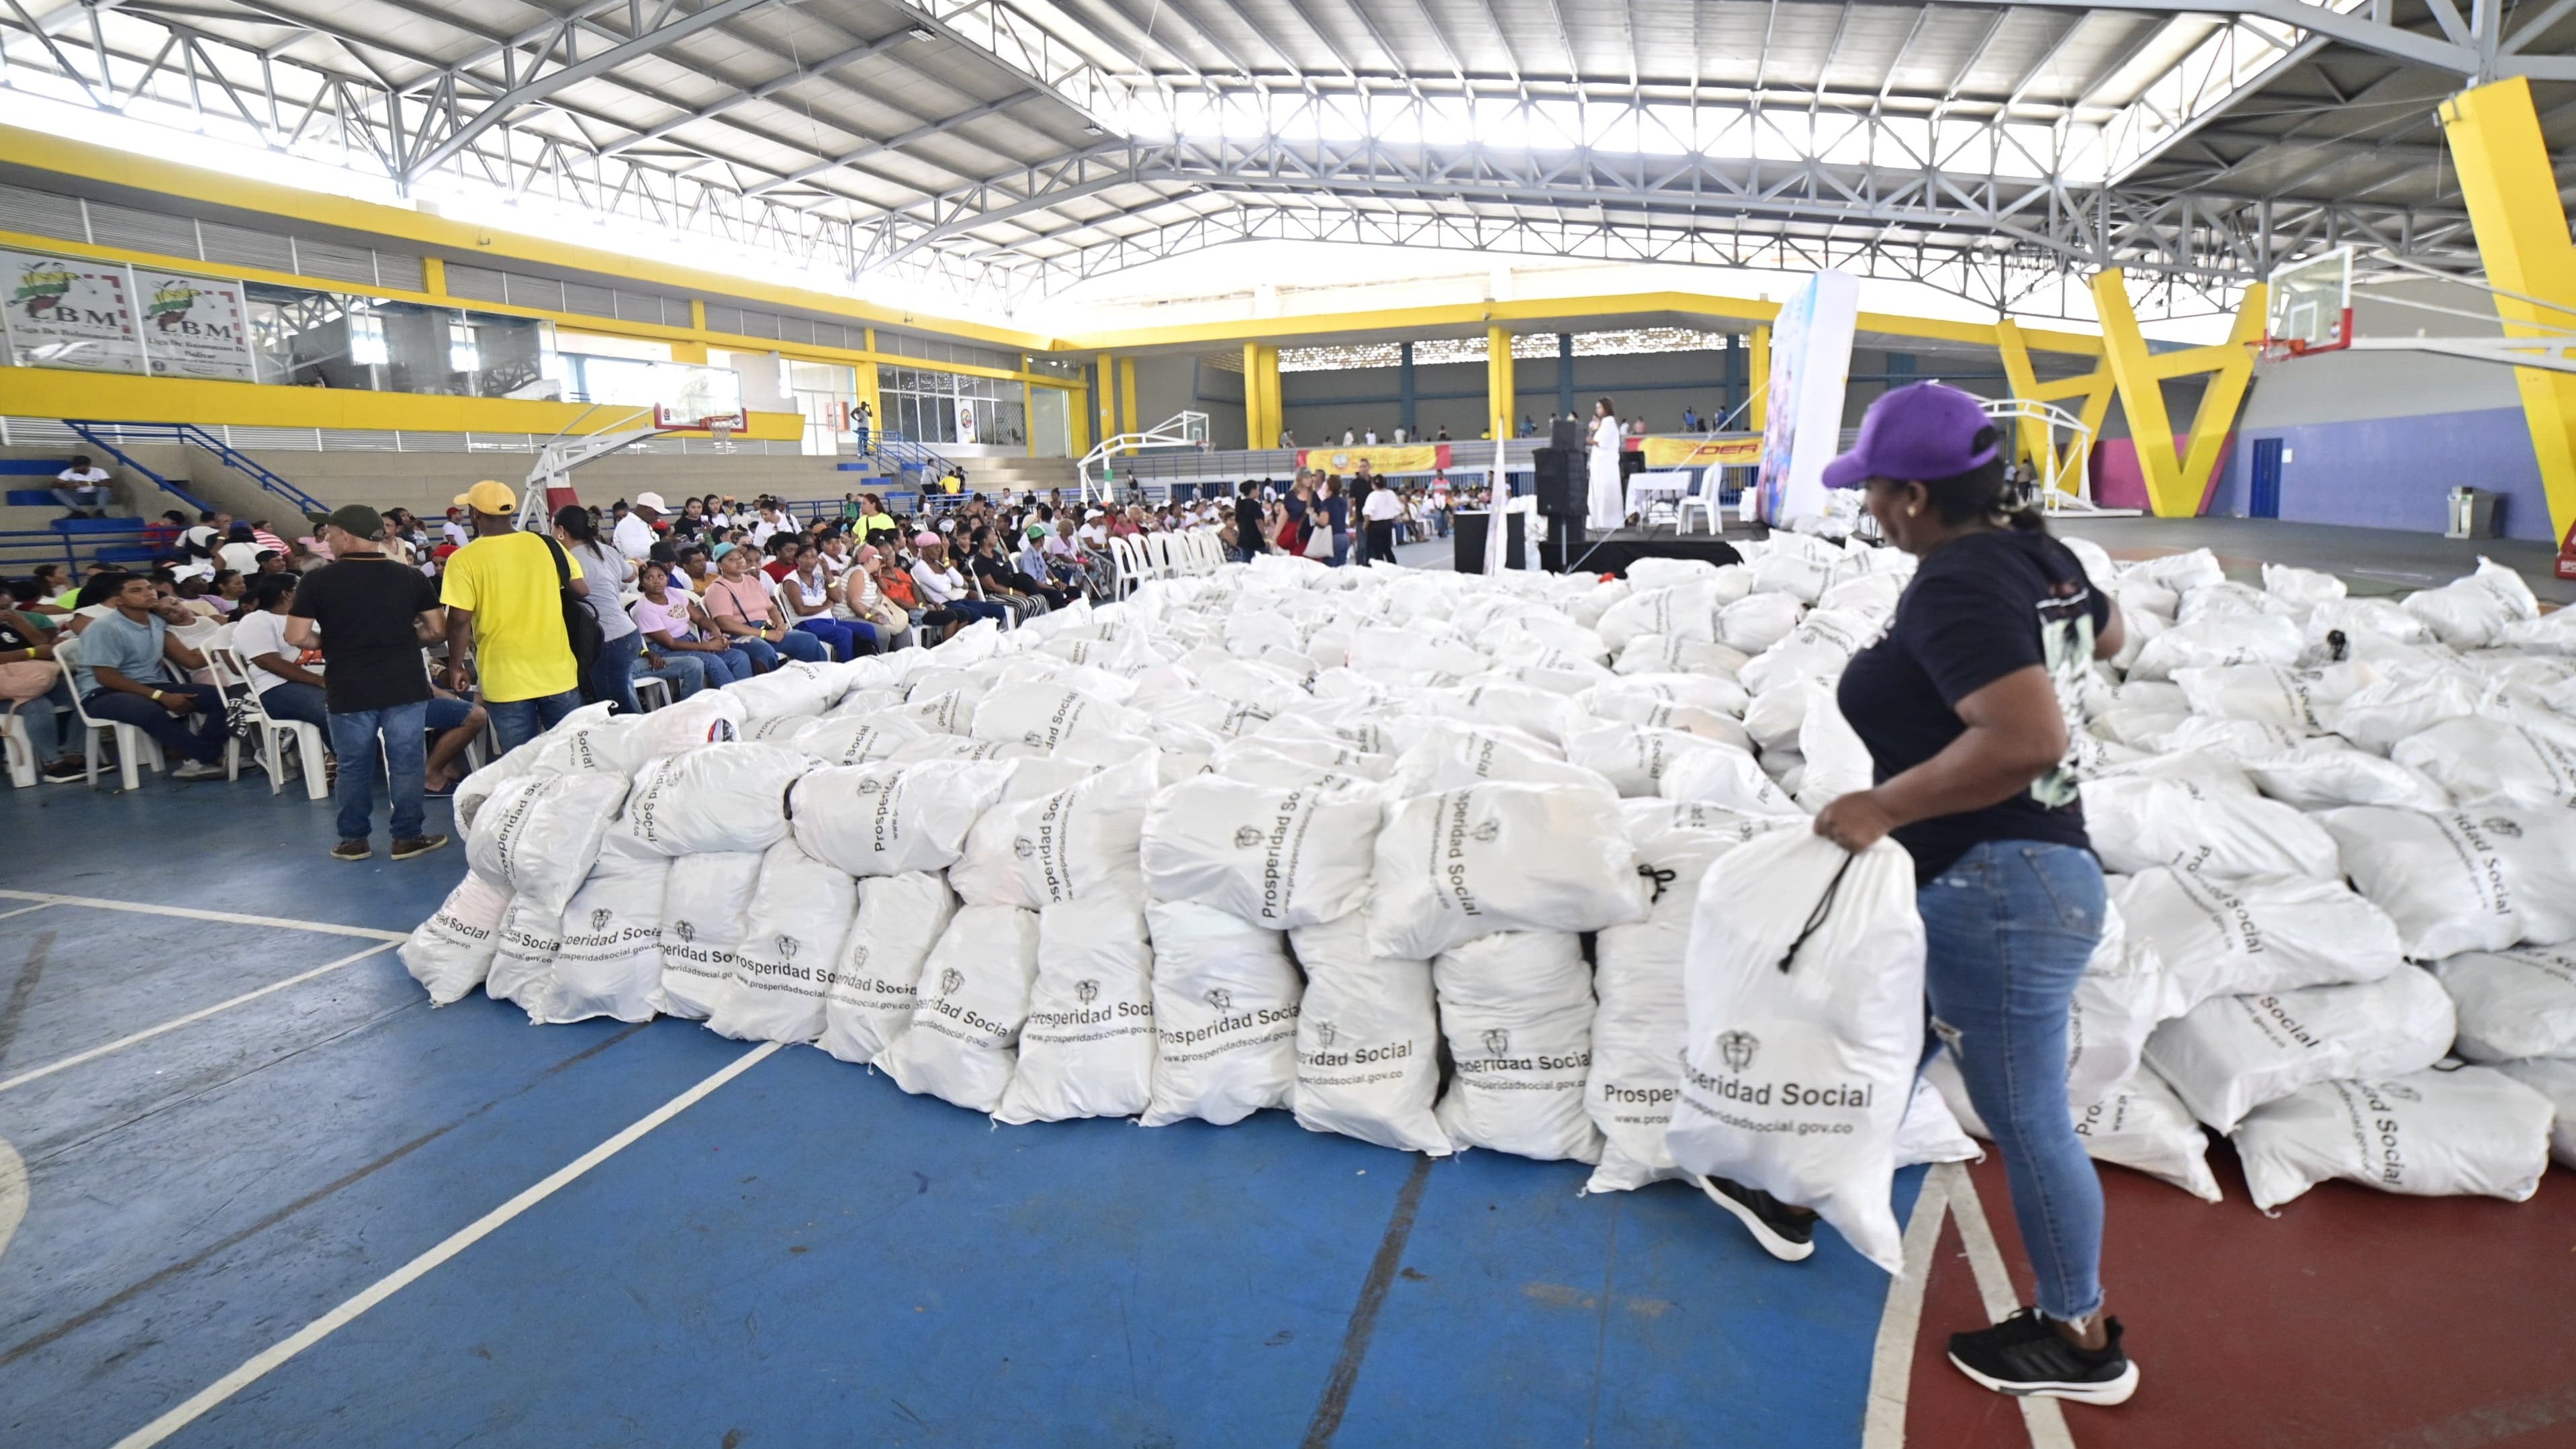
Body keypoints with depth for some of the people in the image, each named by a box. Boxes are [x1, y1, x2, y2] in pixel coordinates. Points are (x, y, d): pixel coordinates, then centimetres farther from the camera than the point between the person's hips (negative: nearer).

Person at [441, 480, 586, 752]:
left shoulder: (464, 560, -7)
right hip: (558, 672, 2)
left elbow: (460, 620, -10)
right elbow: (581, 591, 4)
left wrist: (456, 666, 3)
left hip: (505, 680, -2)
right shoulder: (548, 545, 0)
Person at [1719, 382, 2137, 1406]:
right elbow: (2106, 635, 26)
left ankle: (2081, 1341, 29)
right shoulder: (2036, 553, 6)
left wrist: (1883, 805, -25)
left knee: (2025, 1121, 8)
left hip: (1994, 890, -10)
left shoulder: (1952, 586, -23)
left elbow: (2027, 738, -34)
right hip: (2028, 870, 10)